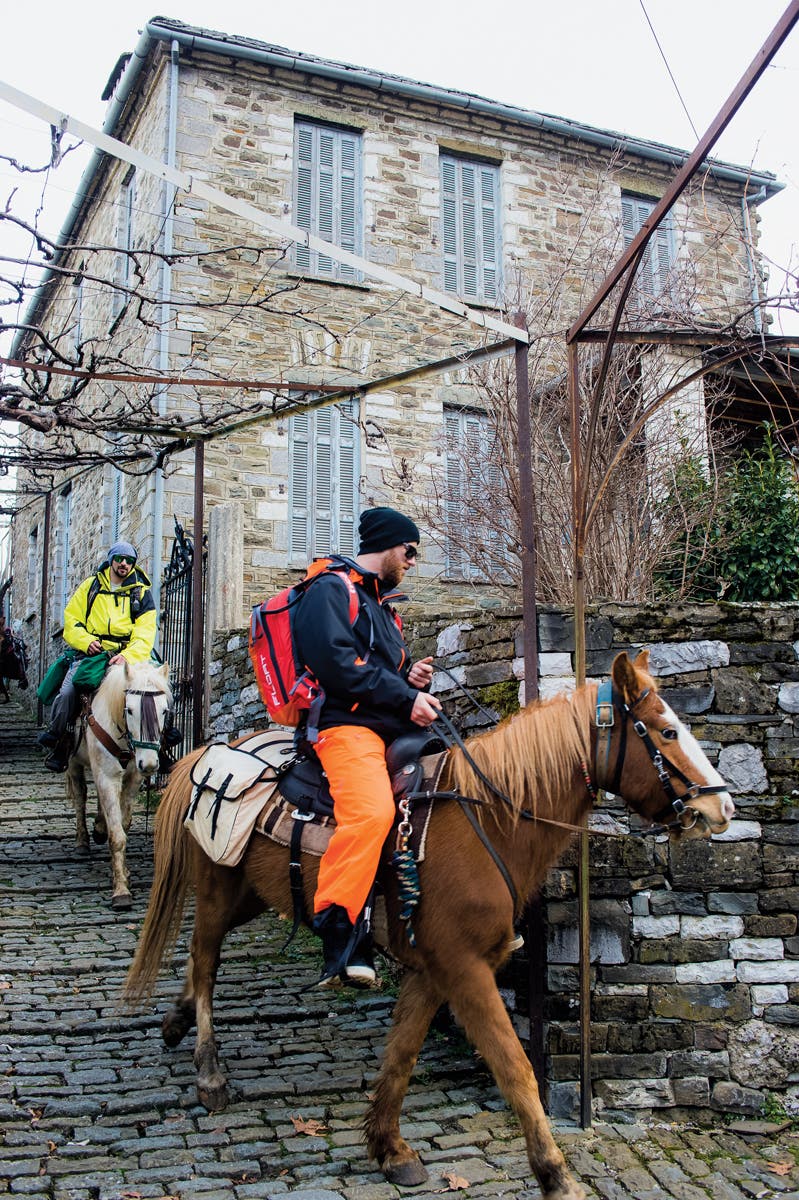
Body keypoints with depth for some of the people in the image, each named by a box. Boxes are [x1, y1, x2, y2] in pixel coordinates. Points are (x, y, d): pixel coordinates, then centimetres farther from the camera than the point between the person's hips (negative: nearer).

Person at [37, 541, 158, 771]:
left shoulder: (142, 594, 11)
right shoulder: (91, 586, 16)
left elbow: (144, 636, 1)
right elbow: (71, 618, 13)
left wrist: (127, 656, -19)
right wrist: (85, 641, -8)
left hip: (125, 656, -1)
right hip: (90, 653, 1)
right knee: (67, 692, -20)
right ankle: (56, 741, 0)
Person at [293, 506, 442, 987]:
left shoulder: (381, 603, 29)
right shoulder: (332, 590, 0)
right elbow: (337, 661, -15)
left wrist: (414, 677, 11)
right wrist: (405, 697, -13)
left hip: (395, 729, 10)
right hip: (346, 725, -10)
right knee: (372, 811, -33)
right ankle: (337, 931, -30)